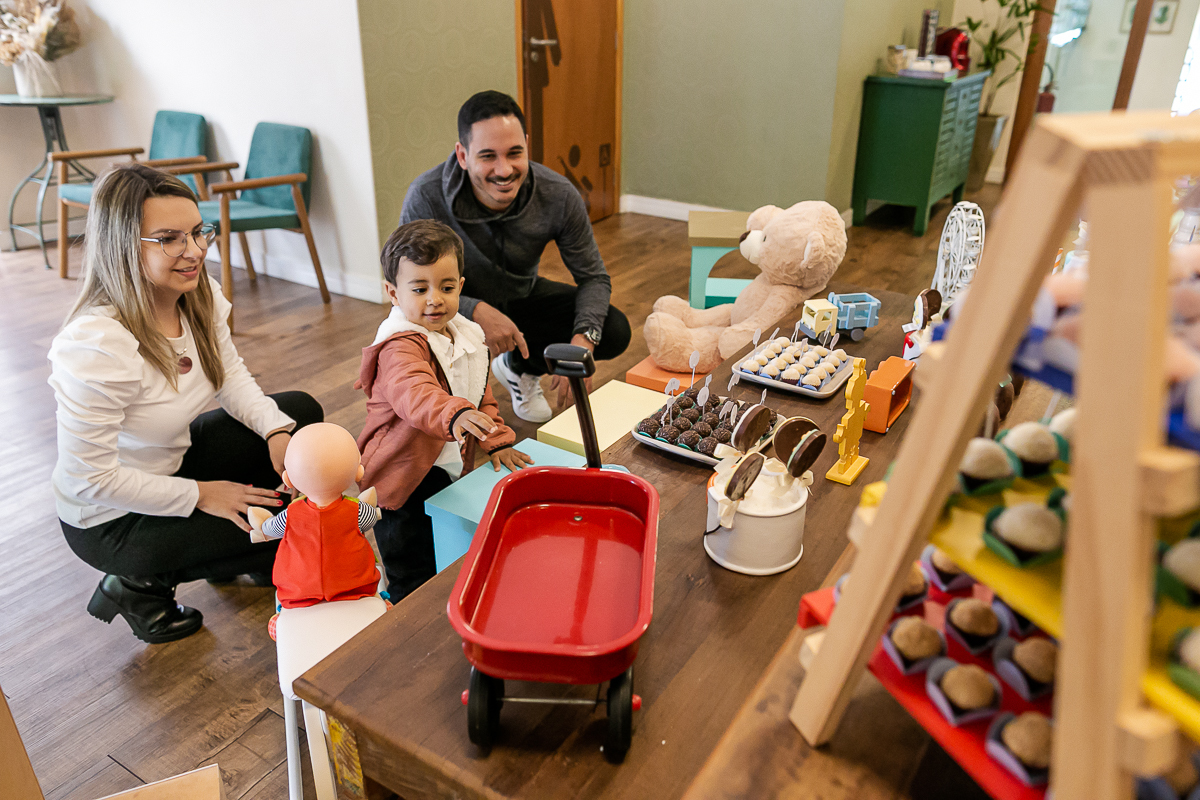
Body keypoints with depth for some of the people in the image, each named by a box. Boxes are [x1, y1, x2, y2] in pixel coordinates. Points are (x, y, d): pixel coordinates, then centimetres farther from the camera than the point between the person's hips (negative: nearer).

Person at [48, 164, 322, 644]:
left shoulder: (201, 297, -10)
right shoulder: (95, 345, -34)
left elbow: (232, 379, 2)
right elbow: (89, 478, -28)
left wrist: (277, 430, -17)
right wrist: (199, 495, -20)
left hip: (172, 461, 8)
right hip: (110, 520, -8)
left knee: (301, 411, 6)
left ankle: (225, 543, 17)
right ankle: (142, 584, 5)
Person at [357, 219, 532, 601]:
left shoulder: (467, 335, 2)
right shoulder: (400, 346, -26)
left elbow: (481, 395, 14)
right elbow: (415, 392, -47)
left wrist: (497, 441, 5)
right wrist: (454, 415, -65)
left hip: (450, 469, 8)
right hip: (404, 478, -8)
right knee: (413, 579, 3)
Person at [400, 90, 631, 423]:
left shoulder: (559, 196, -25)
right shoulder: (426, 198, -33)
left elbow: (594, 277, -15)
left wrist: (582, 340, -34)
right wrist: (477, 311, -45)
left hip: (522, 296, 3)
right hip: (459, 305, -3)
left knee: (614, 332, -14)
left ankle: (519, 368, 14)